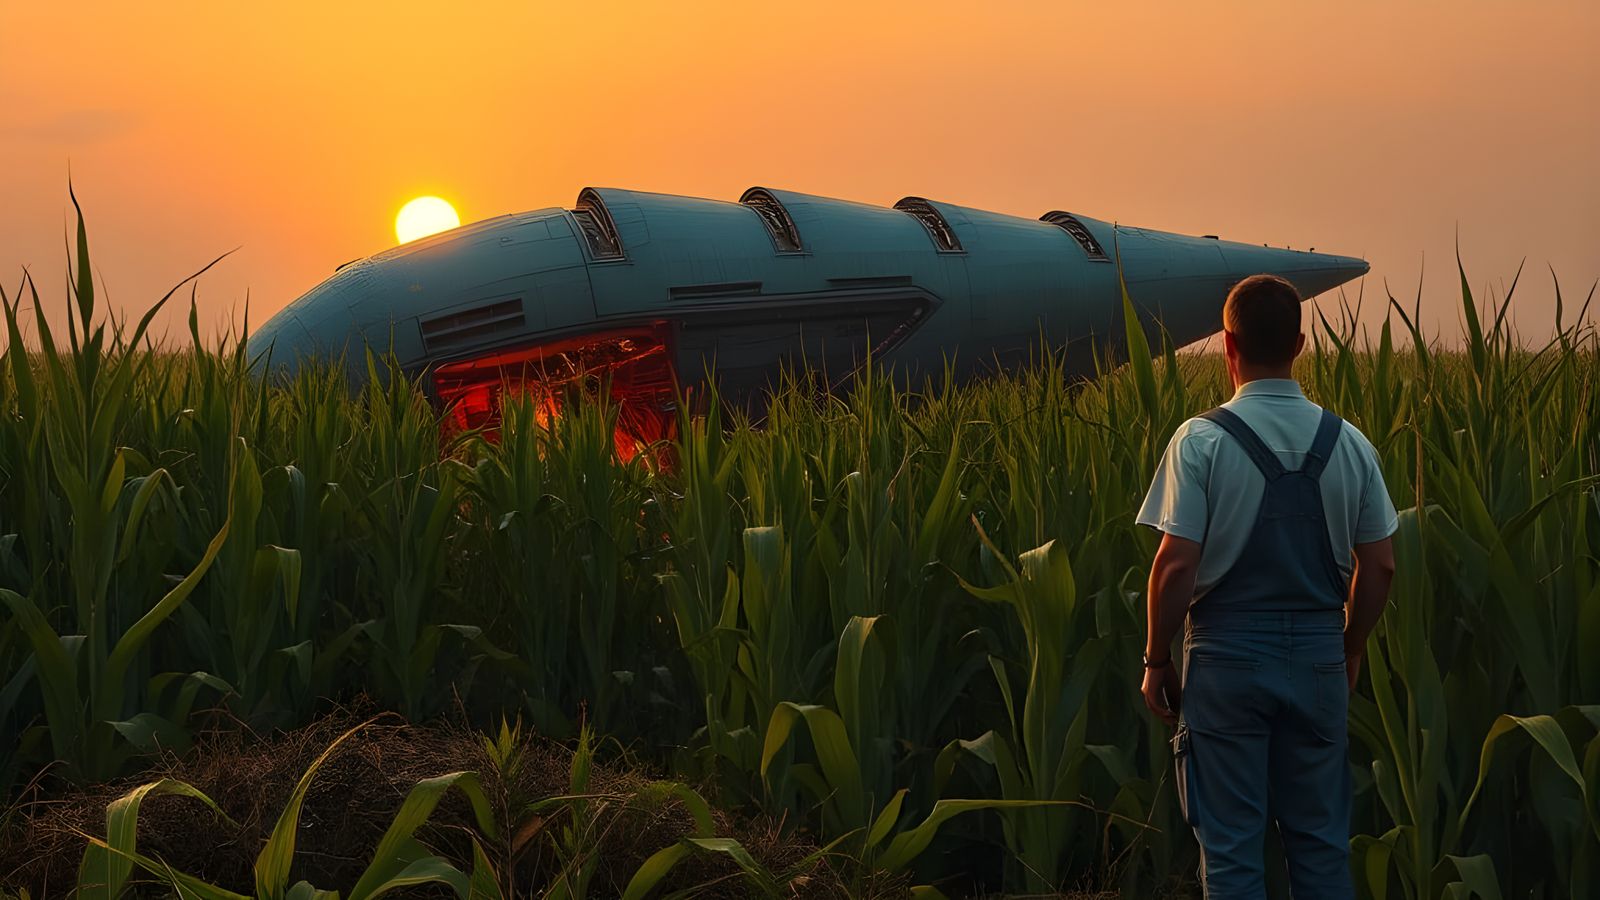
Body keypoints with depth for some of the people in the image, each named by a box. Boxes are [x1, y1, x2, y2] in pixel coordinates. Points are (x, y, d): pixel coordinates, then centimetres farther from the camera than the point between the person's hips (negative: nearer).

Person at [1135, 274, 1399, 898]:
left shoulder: (1201, 440, -10)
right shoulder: (1348, 443, 2)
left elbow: (1176, 563, -14)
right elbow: (1379, 565, 5)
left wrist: (1157, 660, -2)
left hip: (1228, 657, -3)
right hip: (1319, 655, 4)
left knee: (1231, 848, 3)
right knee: (1321, 843, 12)